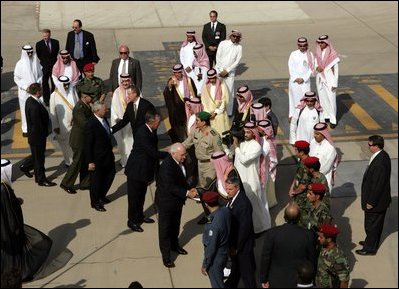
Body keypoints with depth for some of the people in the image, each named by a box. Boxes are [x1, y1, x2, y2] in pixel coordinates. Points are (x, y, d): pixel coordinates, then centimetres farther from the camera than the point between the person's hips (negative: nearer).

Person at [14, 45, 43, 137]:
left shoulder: (36, 62, -4)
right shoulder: (20, 64, -10)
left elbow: (40, 75, 6)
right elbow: (16, 78, -5)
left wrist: (37, 84, -9)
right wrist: (25, 87, -14)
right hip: (24, 91, -2)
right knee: (25, 109, 4)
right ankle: (25, 129, 15)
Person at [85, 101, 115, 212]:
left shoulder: (104, 119, -1)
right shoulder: (90, 124, -26)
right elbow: (88, 145, -22)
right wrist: (90, 161, -19)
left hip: (108, 155, 8)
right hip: (97, 158, -8)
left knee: (110, 174, 21)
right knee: (96, 179, 9)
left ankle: (102, 196, 42)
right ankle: (95, 202, 28)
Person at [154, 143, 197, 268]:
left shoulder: (179, 162, -4)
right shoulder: (167, 166, -30)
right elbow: (170, 187, -32)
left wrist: (188, 190, -4)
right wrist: (187, 193, -29)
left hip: (177, 201, 8)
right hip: (166, 202, -8)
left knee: (175, 225, 27)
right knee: (165, 229, 6)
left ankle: (174, 244, 48)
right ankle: (166, 256, 16)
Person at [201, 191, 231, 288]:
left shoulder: (213, 225, -37)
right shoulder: (226, 211, -15)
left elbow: (211, 248, -26)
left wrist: (205, 265, -11)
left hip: (216, 257, -7)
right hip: (225, 251, 7)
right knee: (218, 278, 31)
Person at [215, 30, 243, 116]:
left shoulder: (239, 47, 1)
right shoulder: (223, 43, 0)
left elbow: (237, 61, -4)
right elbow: (218, 57, -2)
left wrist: (227, 70, -10)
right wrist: (222, 70, -9)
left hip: (230, 72, 0)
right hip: (219, 70, 0)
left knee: (229, 92, -3)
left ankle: (228, 112, 5)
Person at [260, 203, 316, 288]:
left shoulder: (272, 233, -20)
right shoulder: (308, 235, -17)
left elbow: (265, 258, -11)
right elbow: (312, 260, -4)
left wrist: (264, 280, 2)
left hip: (277, 281, 0)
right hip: (300, 282, 1)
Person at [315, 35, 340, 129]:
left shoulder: (332, 54, -13)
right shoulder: (318, 53, 3)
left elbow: (335, 70, -11)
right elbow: (315, 63, 14)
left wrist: (334, 84, -13)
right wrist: (316, 67, -12)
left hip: (329, 80, -6)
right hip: (320, 79, 6)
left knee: (331, 99, -3)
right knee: (322, 98, 11)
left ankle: (333, 120, 2)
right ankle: (326, 116, 23)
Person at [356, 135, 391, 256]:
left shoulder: (379, 163, -32)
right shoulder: (383, 155, -1)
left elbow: (377, 184, -27)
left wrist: (371, 202, -17)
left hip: (376, 201, -9)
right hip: (381, 199, 9)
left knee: (371, 225, 9)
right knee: (376, 223, 25)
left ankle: (370, 248, 24)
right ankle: (371, 241, 43)